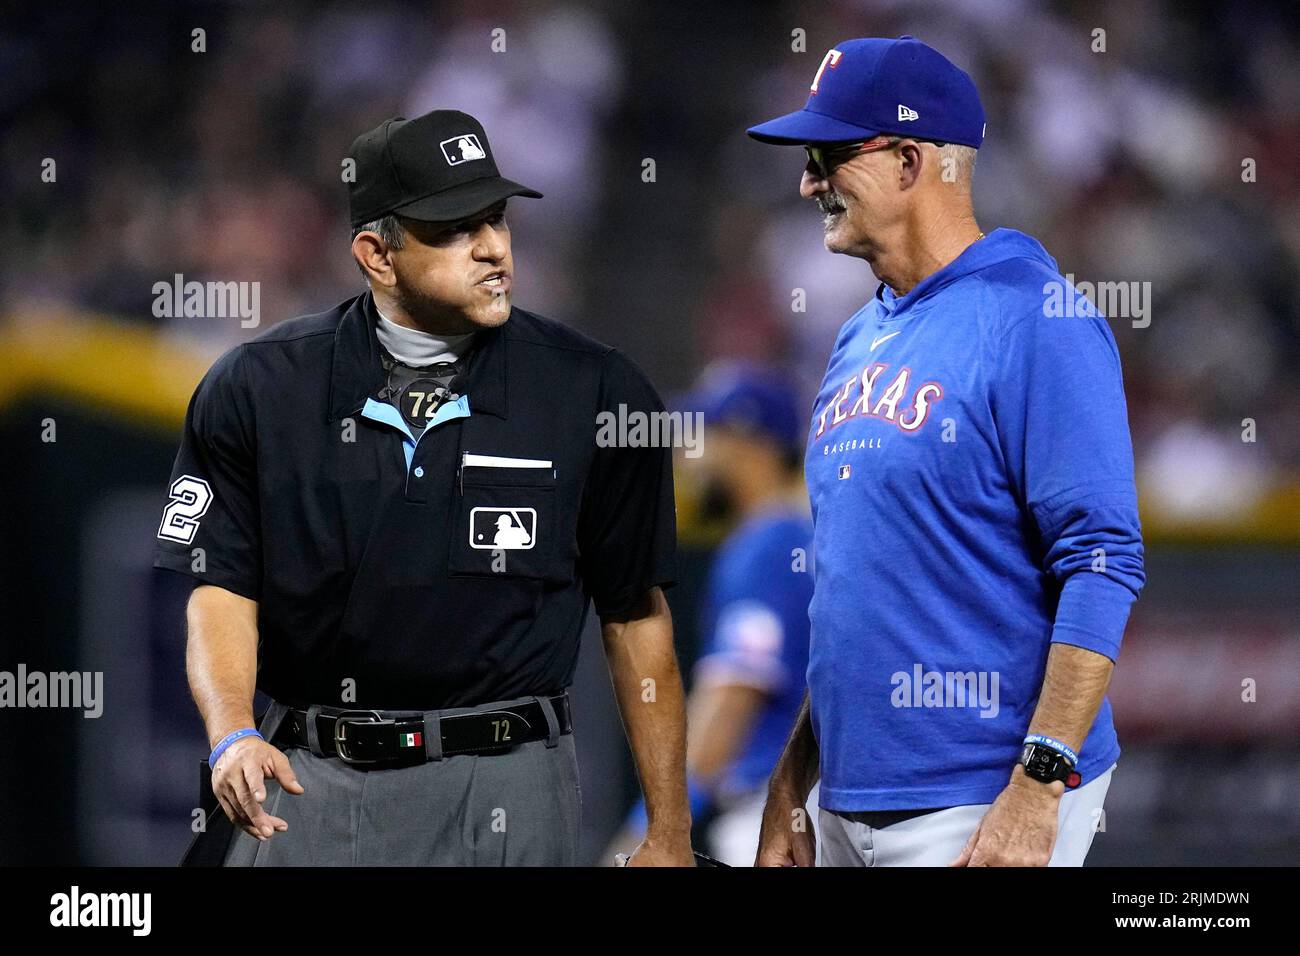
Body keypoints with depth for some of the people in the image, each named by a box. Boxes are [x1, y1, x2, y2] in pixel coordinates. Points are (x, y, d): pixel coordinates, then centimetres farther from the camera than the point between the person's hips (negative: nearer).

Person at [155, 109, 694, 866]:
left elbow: (637, 617, 4)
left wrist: (670, 838, 3)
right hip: (308, 776, 1)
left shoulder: (594, 392, 0)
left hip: (504, 795, -1)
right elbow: (222, 588, 2)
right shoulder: (259, 388, 1)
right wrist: (232, 736, -17)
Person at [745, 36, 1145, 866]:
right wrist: (788, 791, 16)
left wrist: (1039, 785, -23)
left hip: (977, 813, -8)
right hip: (852, 805, 8)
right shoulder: (860, 341, 14)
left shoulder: (1033, 322, -11)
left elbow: (1102, 565, -17)